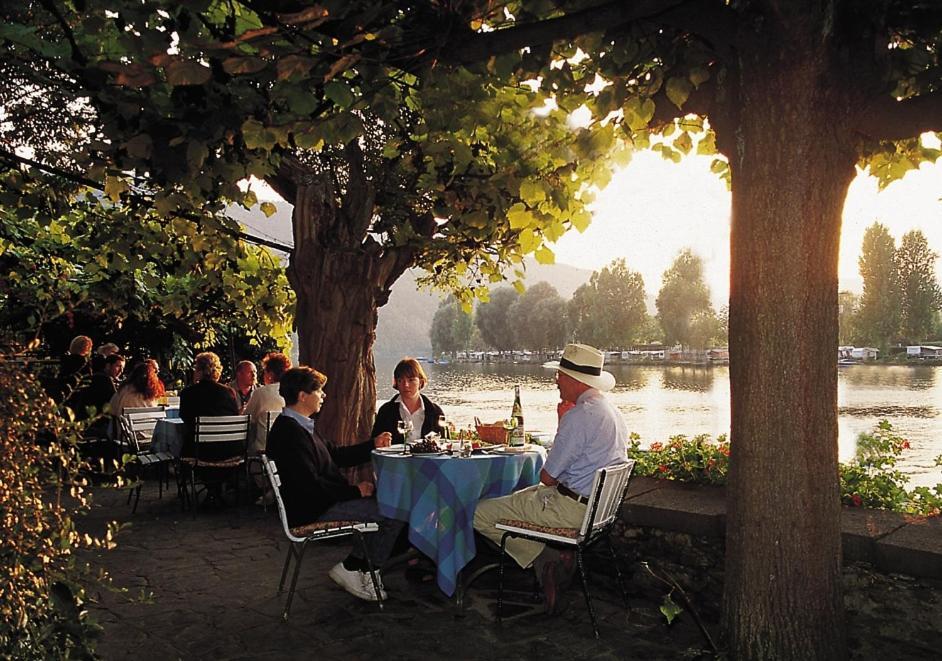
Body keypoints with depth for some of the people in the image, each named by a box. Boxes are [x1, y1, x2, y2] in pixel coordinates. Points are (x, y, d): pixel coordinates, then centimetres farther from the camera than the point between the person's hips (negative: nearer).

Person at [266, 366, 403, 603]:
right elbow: (310, 484, -25)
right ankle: (353, 569, 2)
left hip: (323, 503, 11)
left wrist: (373, 445, 17)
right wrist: (355, 491, -18)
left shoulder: (302, 426, 15)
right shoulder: (289, 432, -20)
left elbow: (336, 455, 23)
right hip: (313, 512, -11)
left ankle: (353, 566, 11)